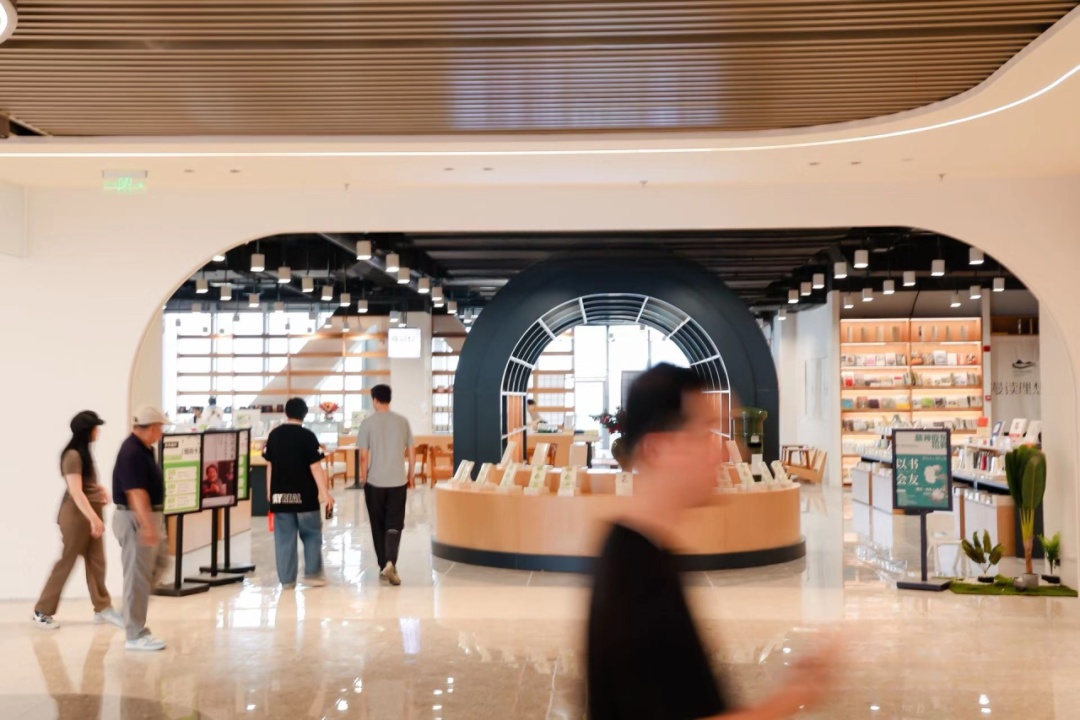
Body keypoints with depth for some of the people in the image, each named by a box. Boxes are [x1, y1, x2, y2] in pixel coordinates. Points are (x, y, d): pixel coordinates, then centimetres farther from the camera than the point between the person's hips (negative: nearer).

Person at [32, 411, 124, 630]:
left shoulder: (84, 453, 11)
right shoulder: (73, 455, -17)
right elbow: (76, 492, -23)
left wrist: (101, 490, 6)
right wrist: (94, 518, -28)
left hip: (90, 512, 9)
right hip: (77, 514, -9)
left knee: (96, 562, 9)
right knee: (66, 562, 0)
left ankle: (103, 608, 14)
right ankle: (42, 612, 11)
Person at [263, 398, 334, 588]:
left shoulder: (274, 435, 4)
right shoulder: (307, 436, -9)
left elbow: (269, 465, 9)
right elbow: (315, 467, -13)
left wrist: (269, 490, 20)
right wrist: (325, 493, -10)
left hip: (280, 494, 4)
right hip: (304, 494, -3)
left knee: (284, 538, 8)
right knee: (312, 535, 12)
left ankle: (287, 579, 9)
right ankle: (312, 574, 10)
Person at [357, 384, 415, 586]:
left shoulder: (368, 422, -5)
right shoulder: (402, 421, 2)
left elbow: (364, 456, -5)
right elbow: (411, 451, 5)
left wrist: (363, 478, 8)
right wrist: (411, 474, 17)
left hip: (374, 481, -1)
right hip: (398, 481, 1)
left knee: (378, 525, 12)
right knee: (394, 524, 2)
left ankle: (383, 565, 20)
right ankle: (390, 563, -18)